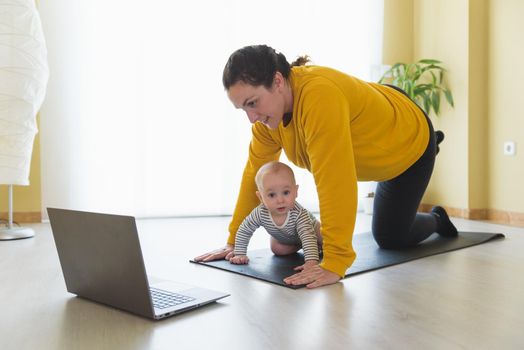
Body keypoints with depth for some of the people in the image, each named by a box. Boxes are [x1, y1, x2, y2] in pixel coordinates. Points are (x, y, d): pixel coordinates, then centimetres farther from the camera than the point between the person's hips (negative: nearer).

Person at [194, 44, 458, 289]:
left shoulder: (319, 94, -44)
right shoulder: (267, 109, -20)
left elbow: (335, 181, -48)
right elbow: (256, 171, -15)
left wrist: (334, 263, -47)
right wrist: (234, 241, -12)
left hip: (410, 140, -6)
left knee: (391, 238, 2)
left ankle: (436, 220, 30)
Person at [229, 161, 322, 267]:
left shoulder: (299, 214, -48)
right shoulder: (260, 213, -38)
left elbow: (308, 237, -57)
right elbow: (244, 231, -24)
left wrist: (311, 261, -71)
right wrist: (239, 254, -26)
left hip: (310, 228, -3)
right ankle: (298, 246, 20)